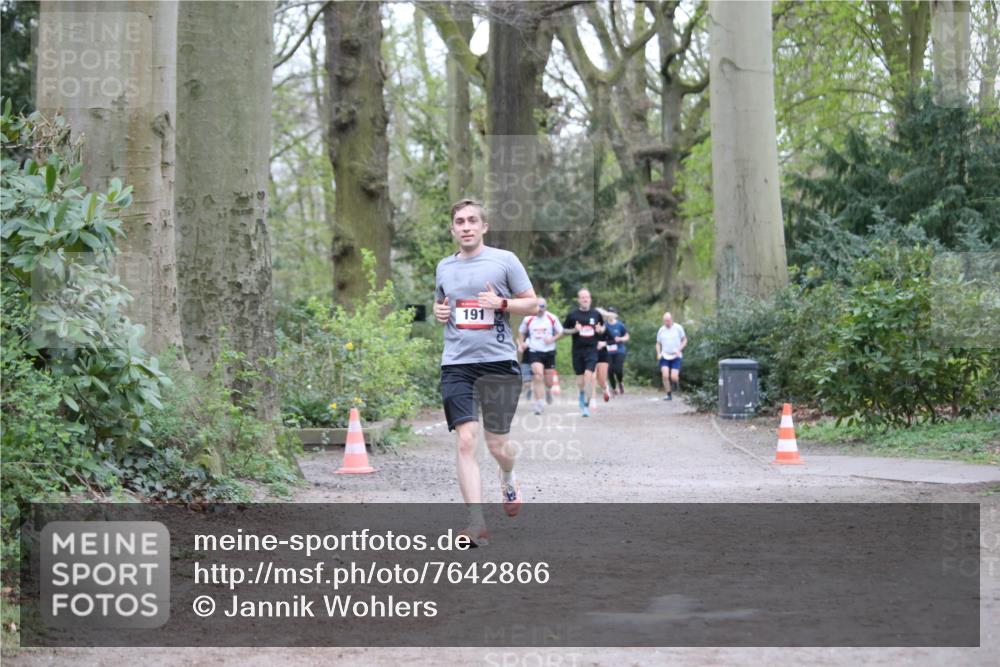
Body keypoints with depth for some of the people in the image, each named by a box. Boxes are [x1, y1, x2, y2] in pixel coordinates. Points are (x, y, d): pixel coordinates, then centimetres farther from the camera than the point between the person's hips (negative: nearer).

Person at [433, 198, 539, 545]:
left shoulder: (504, 260, 1)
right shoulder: (444, 267, 13)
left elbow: (532, 304, 4)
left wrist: (501, 303, -13)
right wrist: (438, 312, 7)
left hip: (499, 361, -2)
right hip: (457, 365, 2)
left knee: (497, 445, 5)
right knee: (465, 442, -12)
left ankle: (508, 478, 42)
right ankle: (476, 524, -13)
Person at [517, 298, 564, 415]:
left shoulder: (552, 318, 0)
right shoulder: (528, 319, 1)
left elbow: (560, 332, 8)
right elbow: (521, 332, 16)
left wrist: (552, 339, -11)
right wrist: (521, 343, -1)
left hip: (549, 352, 1)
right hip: (534, 352, -1)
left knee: (548, 380, 8)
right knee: (538, 375, -19)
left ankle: (548, 390, 46)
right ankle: (538, 402, -15)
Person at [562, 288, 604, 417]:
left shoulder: (596, 314, 4)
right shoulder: (572, 315, 0)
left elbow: (603, 326, 20)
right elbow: (564, 330, 8)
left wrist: (600, 330, -3)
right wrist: (574, 330, -10)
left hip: (591, 350, -1)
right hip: (577, 350, 1)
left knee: (588, 375, -17)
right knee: (580, 380, 5)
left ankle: (586, 405, -9)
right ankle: (582, 394, 41)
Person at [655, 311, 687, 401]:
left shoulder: (678, 328, -2)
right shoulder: (661, 330, 4)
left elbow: (685, 340, 6)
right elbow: (658, 343, 15)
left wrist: (679, 350, -10)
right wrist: (658, 353, -2)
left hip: (675, 356, -2)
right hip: (664, 356, 2)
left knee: (673, 377, -12)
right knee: (665, 375, -15)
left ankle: (676, 383, 25)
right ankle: (669, 395, -2)